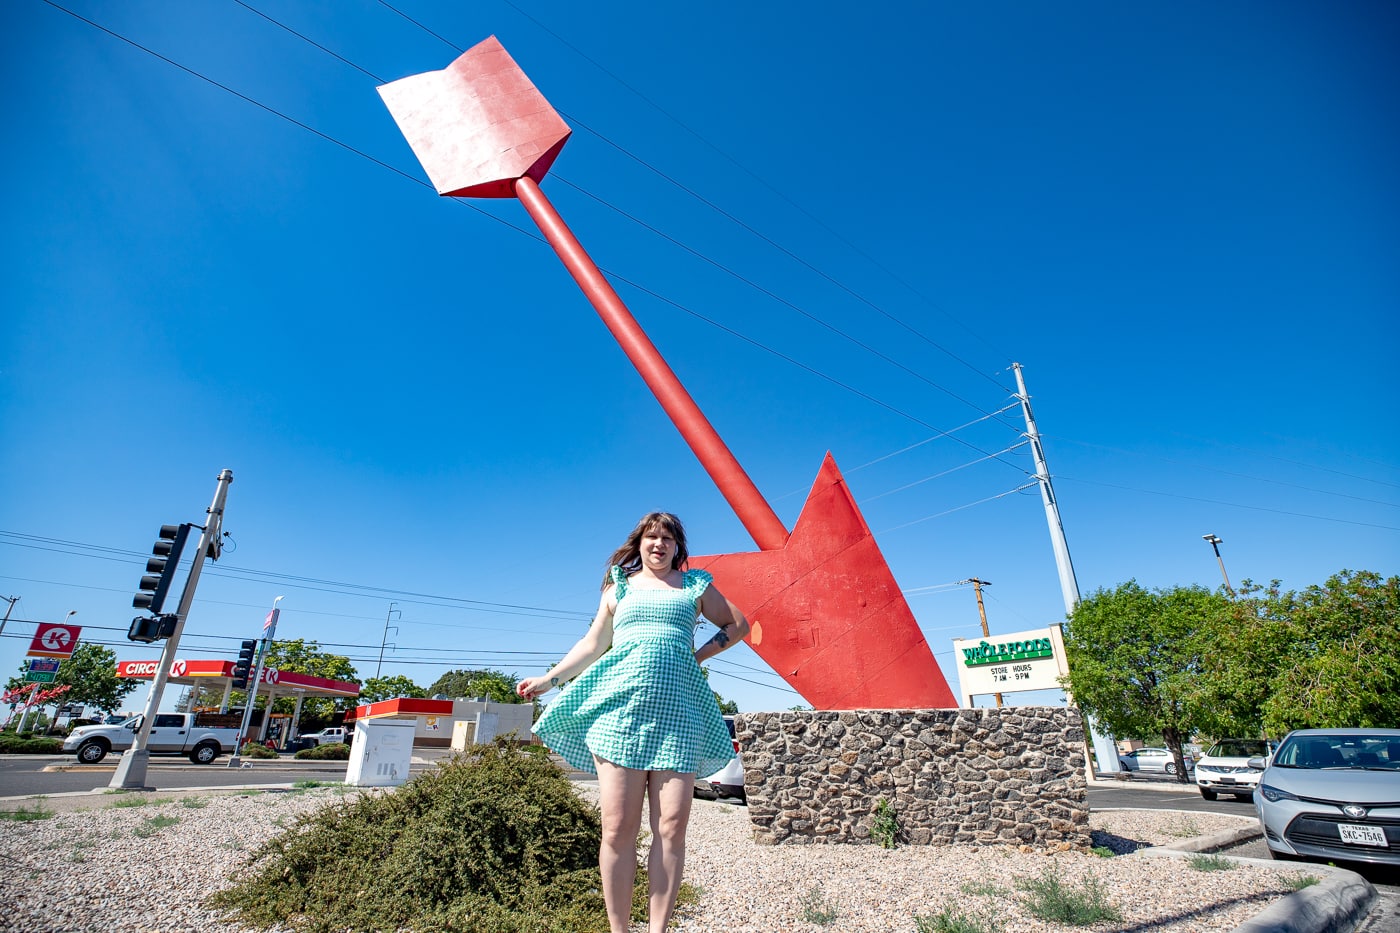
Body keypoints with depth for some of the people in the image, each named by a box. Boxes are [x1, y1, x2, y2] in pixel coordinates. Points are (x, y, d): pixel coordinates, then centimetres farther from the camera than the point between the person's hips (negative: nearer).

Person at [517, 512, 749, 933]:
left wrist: (701, 654, 9)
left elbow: (738, 623, 22)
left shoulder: (695, 585, 16)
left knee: (671, 827, -3)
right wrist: (548, 679, 18)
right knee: (618, 827, -3)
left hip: (677, 711, 0)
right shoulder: (619, 584, 17)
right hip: (621, 705, 0)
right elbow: (593, 643, 21)